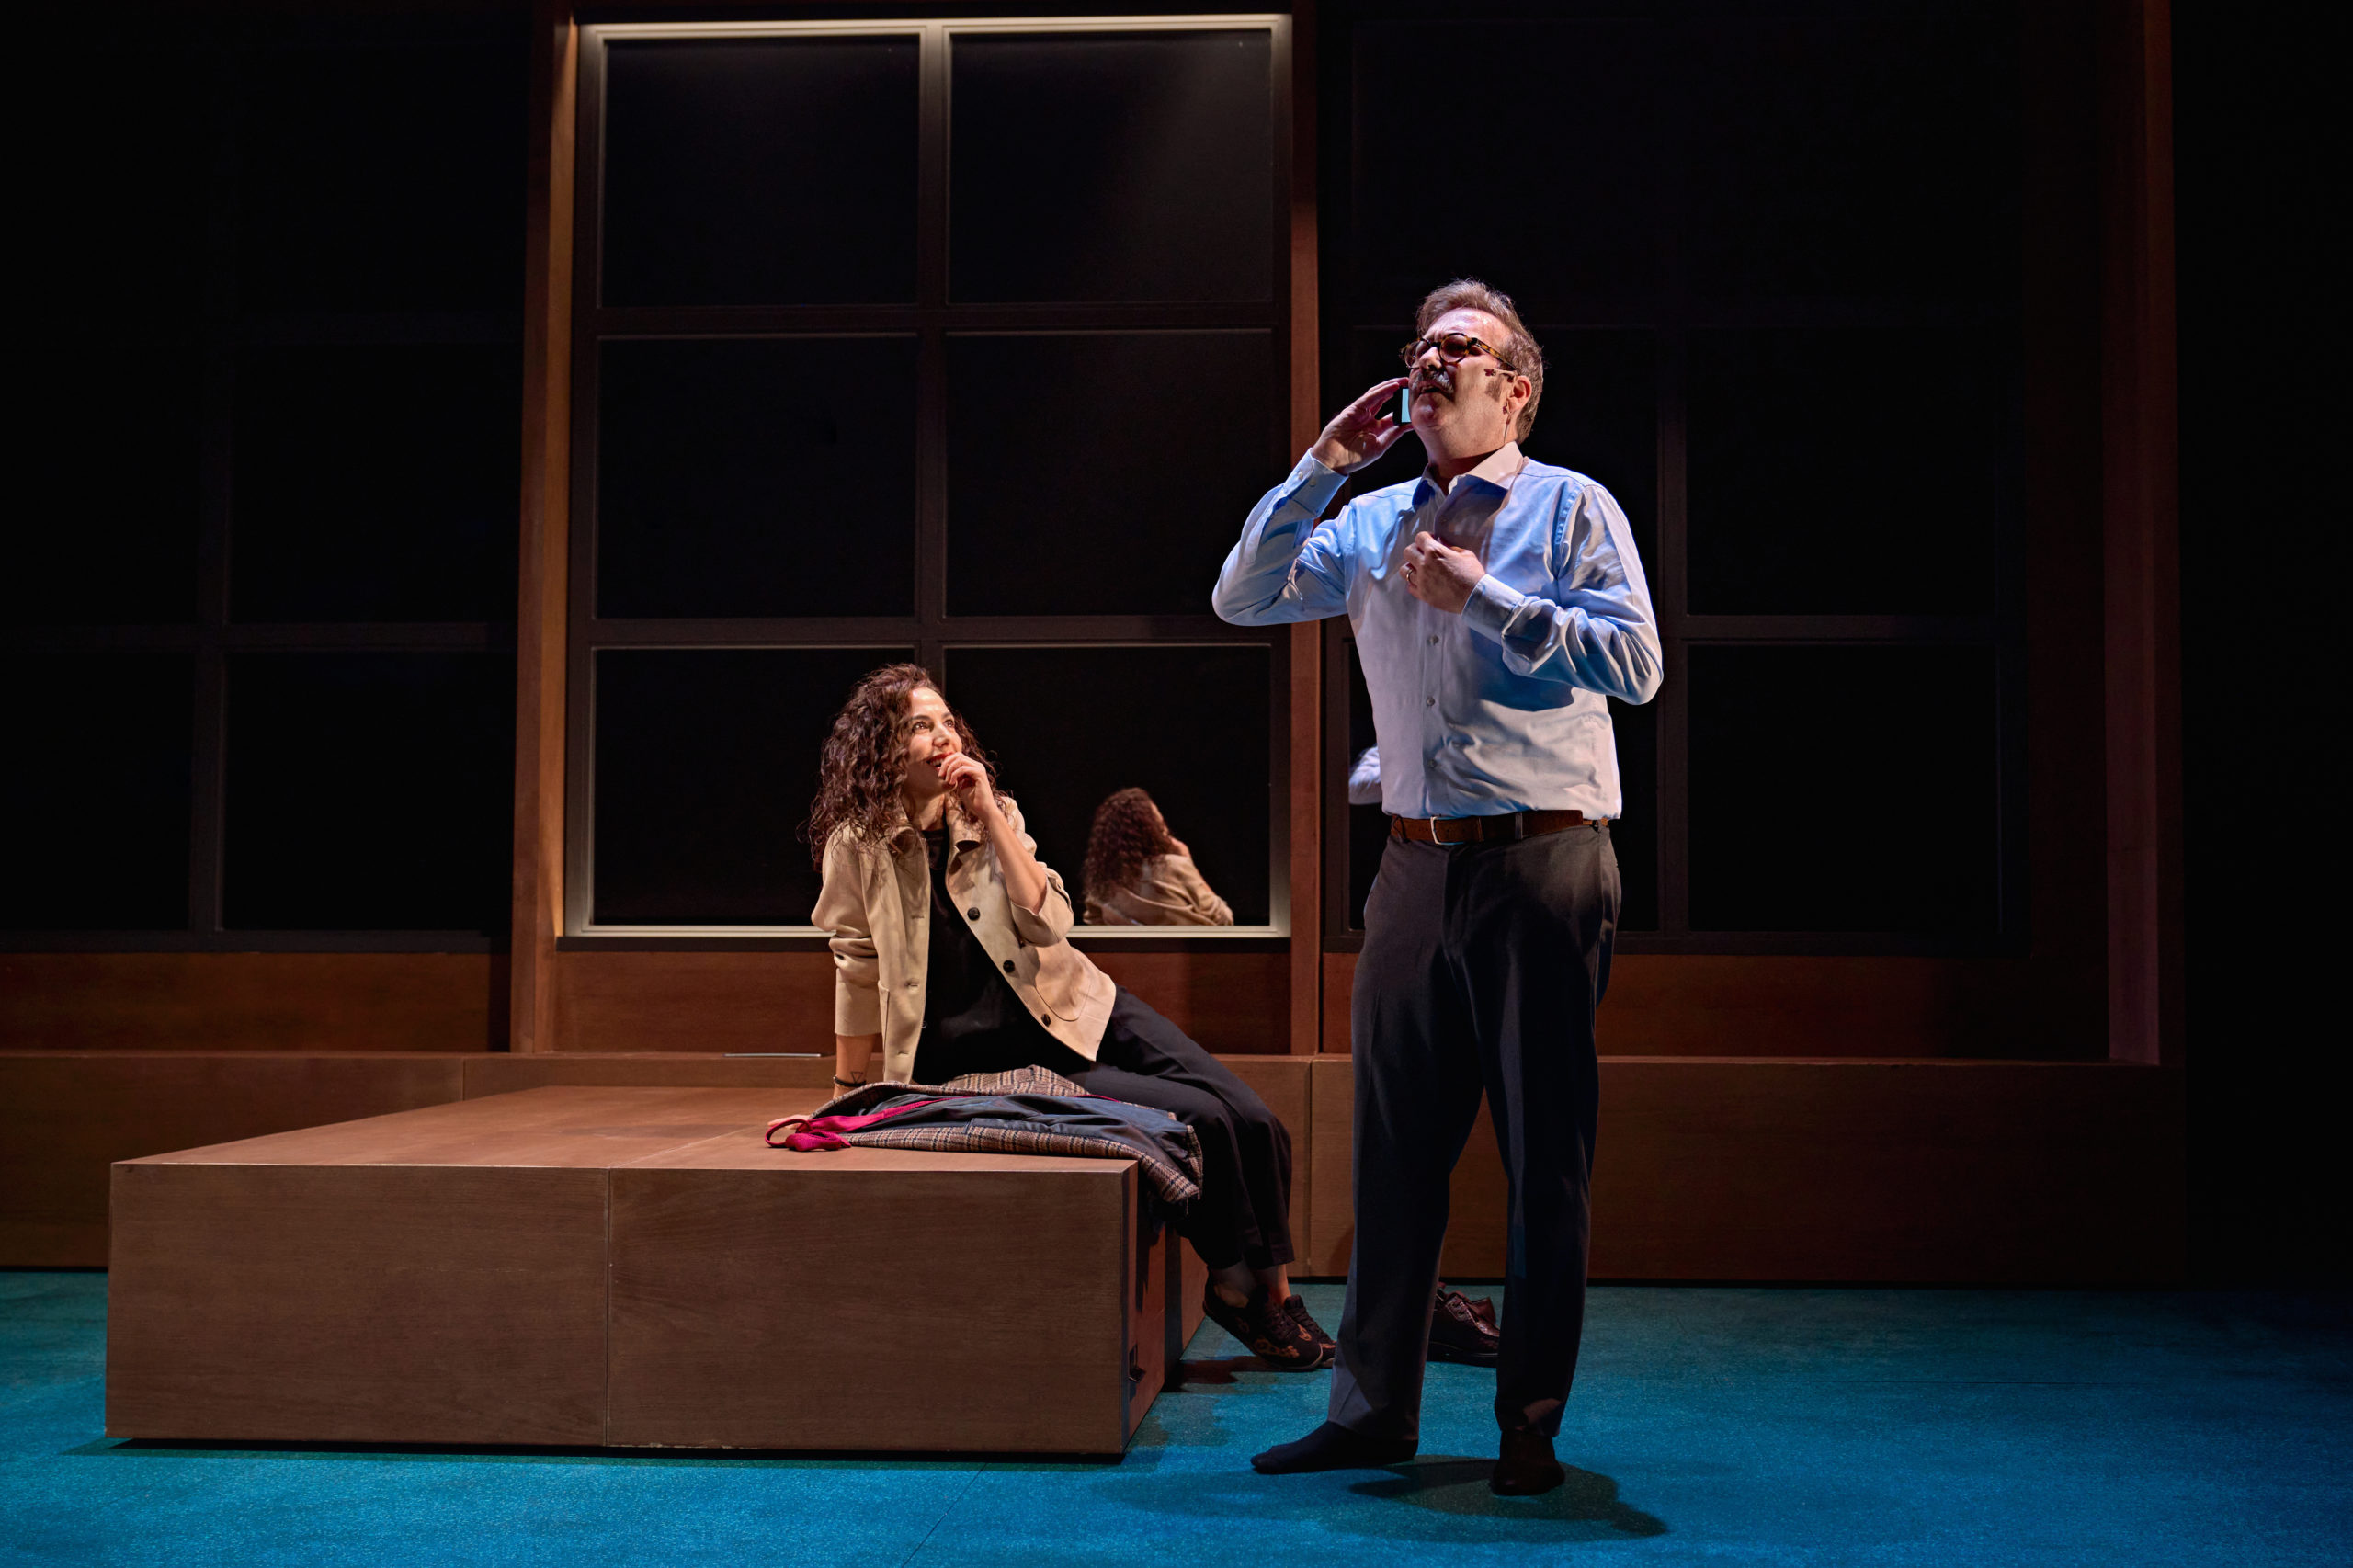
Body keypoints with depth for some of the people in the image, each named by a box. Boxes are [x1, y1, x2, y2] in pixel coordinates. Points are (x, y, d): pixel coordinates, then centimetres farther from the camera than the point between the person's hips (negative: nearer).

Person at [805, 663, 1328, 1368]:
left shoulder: (993, 812, 4)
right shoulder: (858, 844, -9)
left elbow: (1048, 924, -8)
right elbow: (858, 969, -4)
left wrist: (988, 815, -12)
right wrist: (850, 1097, 0)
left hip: (1078, 1010, 5)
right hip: (988, 1058, -5)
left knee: (1251, 1120, -9)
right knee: (1199, 1120, -20)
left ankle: (1275, 1294, 9)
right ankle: (1235, 1286, 1)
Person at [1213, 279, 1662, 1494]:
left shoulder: (1571, 508, 0)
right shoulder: (1372, 525, 14)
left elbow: (1635, 665, -11)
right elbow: (1243, 600, 8)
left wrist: (1482, 594, -13)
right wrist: (1322, 465, 2)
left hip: (1542, 863, -4)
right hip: (1418, 864, 5)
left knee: (1546, 1156, 1)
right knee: (1395, 1141, 9)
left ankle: (1531, 1427, 13)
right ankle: (1373, 1410, 20)